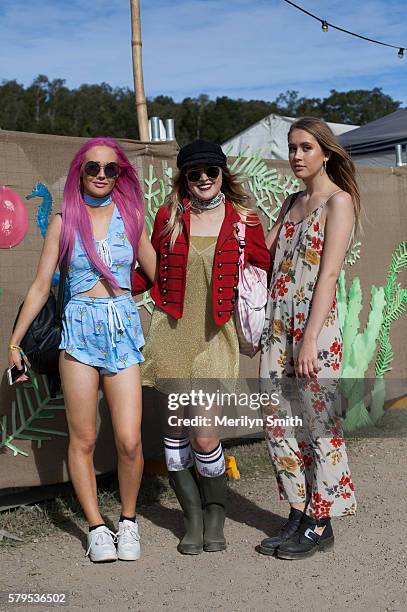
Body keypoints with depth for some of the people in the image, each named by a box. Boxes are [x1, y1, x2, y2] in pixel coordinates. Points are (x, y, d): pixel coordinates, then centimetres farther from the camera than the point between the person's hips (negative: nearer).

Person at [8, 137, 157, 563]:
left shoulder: (130, 215, 9)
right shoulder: (64, 221, 5)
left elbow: (158, 273, 14)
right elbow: (41, 285, 7)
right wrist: (14, 339, 5)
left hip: (123, 328, 1)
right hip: (80, 328, 0)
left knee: (129, 441, -6)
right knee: (83, 440, 2)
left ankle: (128, 521, 17)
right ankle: (96, 527, 17)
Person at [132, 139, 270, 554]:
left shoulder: (243, 220, 2)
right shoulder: (169, 216, 6)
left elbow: (267, 271, 12)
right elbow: (150, 271, 17)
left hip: (214, 337, -2)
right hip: (170, 334, 2)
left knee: (204, 436, -7)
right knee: (176, 428, 5)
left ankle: (215, 513, 21)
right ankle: (193, 517, 24)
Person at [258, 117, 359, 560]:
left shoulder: (339, 201, -5)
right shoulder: (293, 202, 17)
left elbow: (328, 274, -13)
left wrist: (310, 338, -19)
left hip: (314, 325, -7)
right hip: (278, 324, 7)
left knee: (319, 424, 0)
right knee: (277, 422, 8)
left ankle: (320, 524, 11)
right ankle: (298, 515, 21)